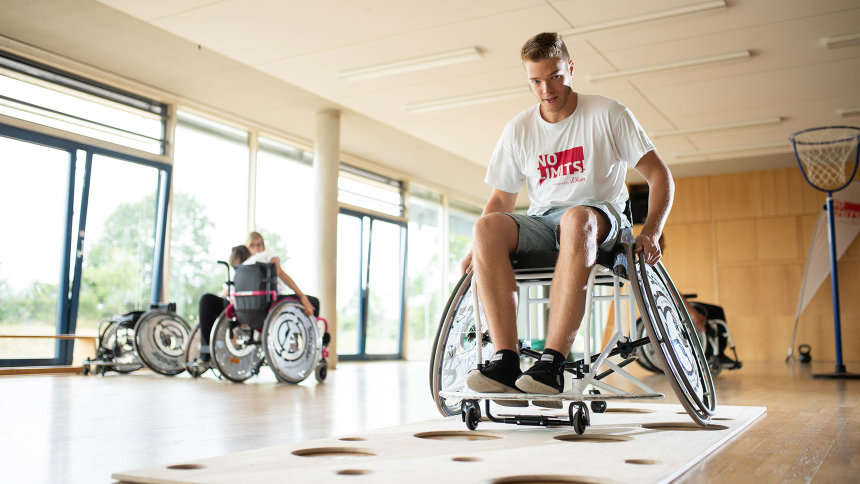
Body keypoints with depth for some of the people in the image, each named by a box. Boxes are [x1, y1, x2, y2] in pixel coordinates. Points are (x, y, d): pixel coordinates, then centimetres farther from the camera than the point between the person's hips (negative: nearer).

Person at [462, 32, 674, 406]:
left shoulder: (608, 115, 0)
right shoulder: (518, 130, 9)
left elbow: (660, 176, -1)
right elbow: (502, 200, 13)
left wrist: (650, 232, -18)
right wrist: (477, 250, -4)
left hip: (599, 215, -3)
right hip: (541, 221, 3)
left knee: (576, 219, -41)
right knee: (487, 227, -30)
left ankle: (552, 362, -43)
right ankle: (506, 361, -36)